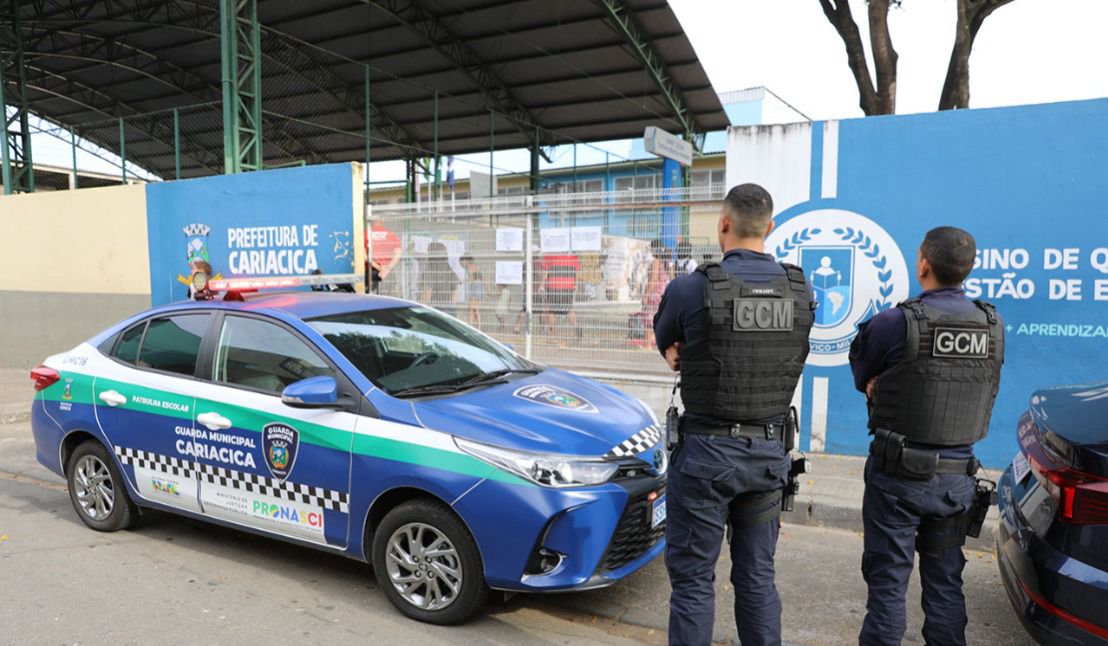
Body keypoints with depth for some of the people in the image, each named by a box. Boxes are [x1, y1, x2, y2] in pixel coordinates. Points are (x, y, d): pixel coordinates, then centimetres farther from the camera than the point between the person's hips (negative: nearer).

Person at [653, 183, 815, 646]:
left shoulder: (691, 288, -15)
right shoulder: (802, 291, -1)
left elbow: (664, 344, 4)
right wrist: (696, 356, 1)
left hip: (705, 452, -5)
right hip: (769, 452, 5)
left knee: (693, 579, 7)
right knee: (757, 577, 18)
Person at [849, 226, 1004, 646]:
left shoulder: (896, 323, -18)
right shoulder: (993, 327, -1)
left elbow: (865, 379, -3)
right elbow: (980, 395, 7)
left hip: (898, 475, -5)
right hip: (958, 477, 5)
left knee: (887, 583, 6)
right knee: (945, 583, 18)